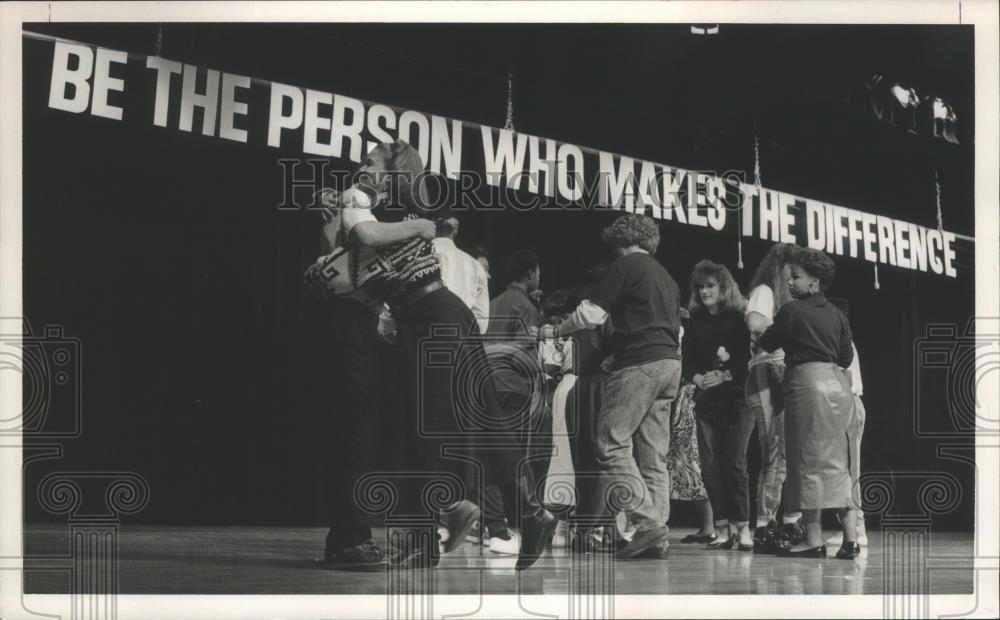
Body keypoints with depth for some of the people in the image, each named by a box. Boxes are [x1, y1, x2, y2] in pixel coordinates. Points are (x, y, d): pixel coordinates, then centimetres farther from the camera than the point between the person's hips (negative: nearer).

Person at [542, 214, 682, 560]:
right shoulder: (666, 278, 23)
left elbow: (591, 314, -8)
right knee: (653, 454, 6)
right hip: (671, 363, 8)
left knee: (612, 445, -8)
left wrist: (555, 331, 7)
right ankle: (657, 537, 1)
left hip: (639, 363, -8)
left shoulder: (626, 266, -1)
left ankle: (647, 523, -19)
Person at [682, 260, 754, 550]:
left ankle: (742, 528, -5)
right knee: (710, 464, -2)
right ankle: (723, 529, 2)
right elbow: (687, 362, 8)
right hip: (706, 400, 4)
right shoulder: (694, 322, 11)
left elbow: (751, 360, -6)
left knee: (734, 461, -11)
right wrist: (697, 378, -12)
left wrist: (725, 375, -18)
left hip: (737, 398, -4)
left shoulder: (740, 319, 0)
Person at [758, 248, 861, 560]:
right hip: (839, 383, 6)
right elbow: (847, 355, 13)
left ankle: (813, 539, -5)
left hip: (807, 383, -6)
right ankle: (850, 537, 5)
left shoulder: (792, 311, -5)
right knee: (840, 463, 8)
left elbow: (766, 343, 4)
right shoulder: (837, 314, 12)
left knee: (810, 462, -4)